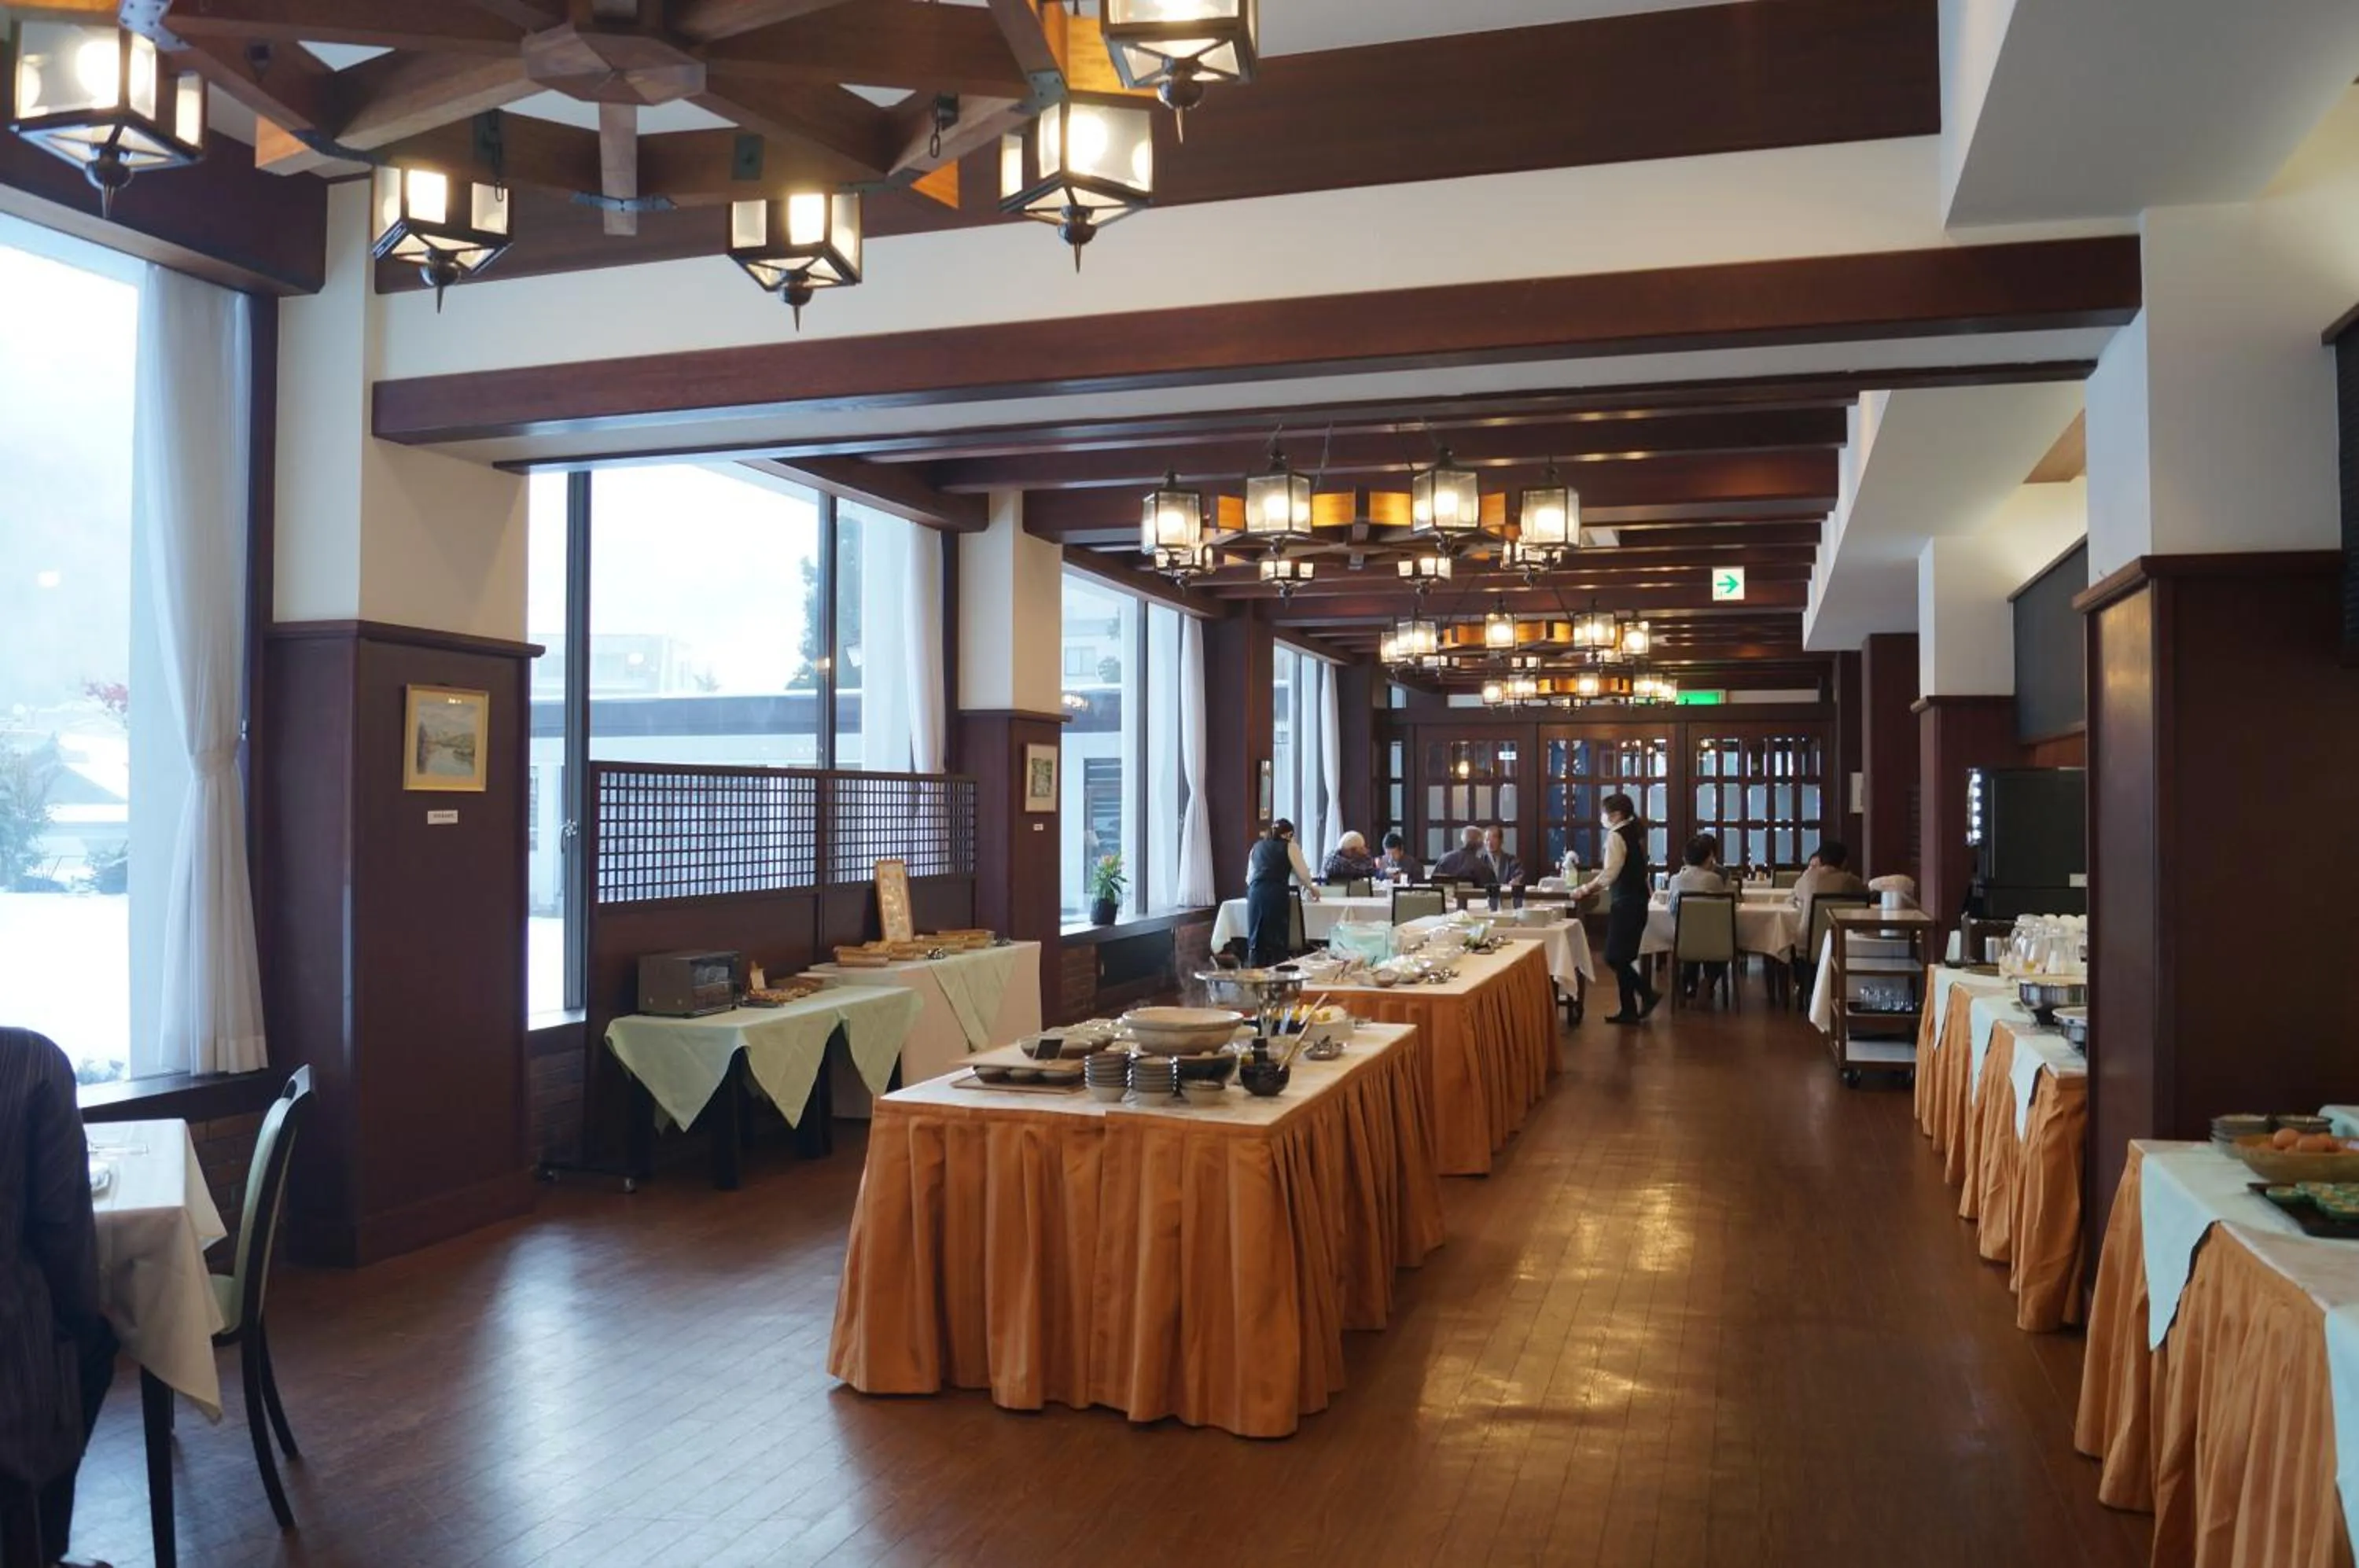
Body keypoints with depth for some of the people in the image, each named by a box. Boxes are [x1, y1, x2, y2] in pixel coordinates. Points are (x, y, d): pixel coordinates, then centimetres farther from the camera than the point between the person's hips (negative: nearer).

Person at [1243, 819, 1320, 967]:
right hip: (1277, 895, -4)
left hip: (1255, 893, 4)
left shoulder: (1257, 846, 22)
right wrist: (1310, 889, 29)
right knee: (1278, 939, 1)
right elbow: (1302, 873, 11)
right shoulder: (1290, 846, 9)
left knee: (1256, 939, 7)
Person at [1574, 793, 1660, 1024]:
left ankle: (1648, 994, -6)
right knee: (1623, 957, 12)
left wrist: (1586, 888, -10)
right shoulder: (1635, 833, 13)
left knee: (1615, 958, -5)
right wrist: (1597, 885, 14)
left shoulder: (1616, 835, -12)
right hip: (1637, 900, 9)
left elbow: (1610, 874, -19)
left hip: (1625, 903, -9)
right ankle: (1629, 1009, 13)